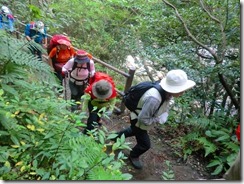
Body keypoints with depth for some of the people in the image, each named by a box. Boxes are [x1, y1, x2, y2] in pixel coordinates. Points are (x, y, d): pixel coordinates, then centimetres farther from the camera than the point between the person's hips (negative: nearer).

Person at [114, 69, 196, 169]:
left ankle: (116, 136, 61)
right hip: (138, 120, -8)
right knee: (145, 144, 8)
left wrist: (164, 116, -16)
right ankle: (133, 156, 40)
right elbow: (143, 119, -36)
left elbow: (165, 106, 0)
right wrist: (158, 119, -26)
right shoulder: (154, 99, -46)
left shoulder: (167, 92, -20)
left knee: (134, 131, 35)